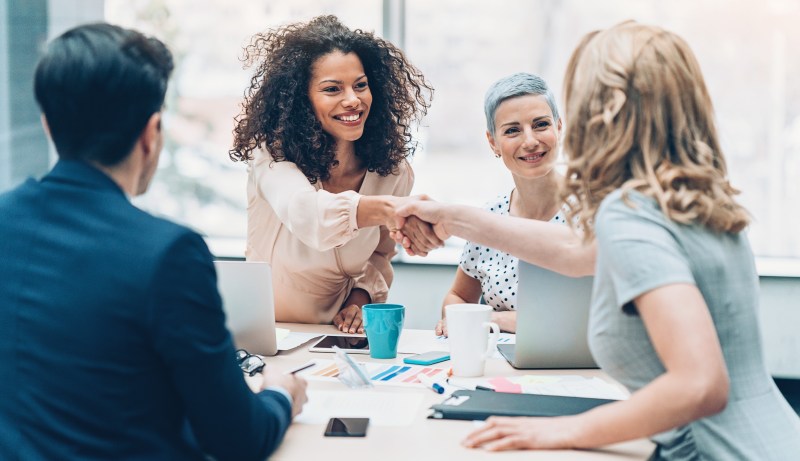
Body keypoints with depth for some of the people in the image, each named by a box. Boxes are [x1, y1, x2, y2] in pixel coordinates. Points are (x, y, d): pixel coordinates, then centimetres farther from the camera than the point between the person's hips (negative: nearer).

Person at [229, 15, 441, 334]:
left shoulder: (391, 172, -3)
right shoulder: (273, 154, -17)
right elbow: (305, 213, -39)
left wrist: (359, 299, -7)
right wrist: (387, 209, -55)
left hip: (336, 338, 4)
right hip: (262, 335, -4)